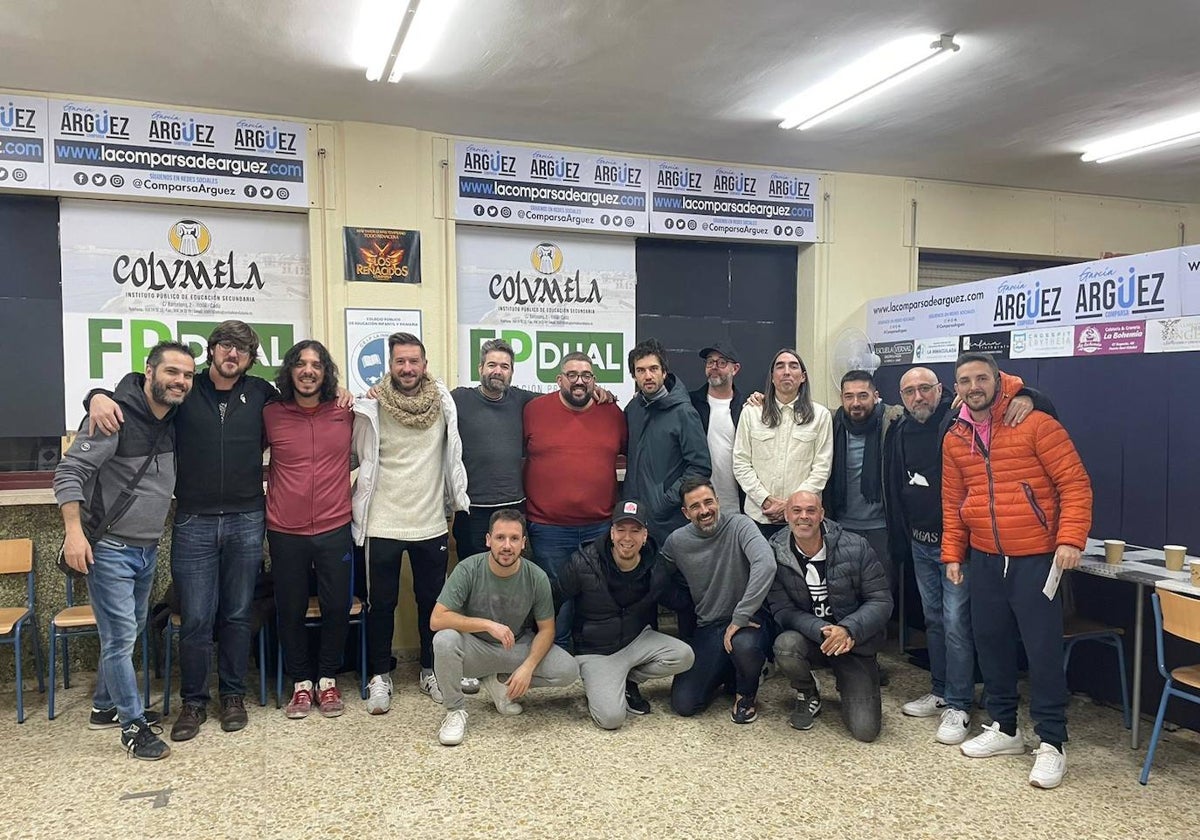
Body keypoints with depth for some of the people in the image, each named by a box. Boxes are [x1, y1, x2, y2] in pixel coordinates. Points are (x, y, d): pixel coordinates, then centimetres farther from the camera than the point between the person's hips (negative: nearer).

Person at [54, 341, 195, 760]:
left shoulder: (173, 422, 4)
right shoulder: (117, 418, -18)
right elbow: (69, 471, -20)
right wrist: (74, 531, -25)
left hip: (148, 549, 8)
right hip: (109, 548, -8)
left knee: (129, 631, 20)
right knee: (120, 637, -3)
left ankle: (105, 706, 37)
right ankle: (134, 725, 10)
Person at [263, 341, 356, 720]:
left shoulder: (347, 413, -1)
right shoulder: (270, 414, -1)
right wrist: (272, 477, 0)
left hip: (334, 529, 0)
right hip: (285, 532, 0)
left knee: (337, 608, 7)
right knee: (290, 611, 9)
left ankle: (327, 681, 26)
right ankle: (301, 683, 27)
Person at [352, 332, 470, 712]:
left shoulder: (443, 405, 1)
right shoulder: (371, 408, -7)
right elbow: (358, 456, 0)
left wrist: (456, 498, 10)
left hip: (431, 523, 2)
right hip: (383, 524, -2)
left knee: (432, 602, 13)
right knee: (381, 603, 8)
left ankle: (430, 671, 30)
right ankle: (380, 675, 24)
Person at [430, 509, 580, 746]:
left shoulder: (537, 578, -15)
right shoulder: (468, 570, -21)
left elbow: (546, 629, -5)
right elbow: (436, 620, -25)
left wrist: (528, 667, -21)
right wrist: (487, 624, -33)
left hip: (517, 647, 2)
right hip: (475, 647, -2)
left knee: (568, 671, -19)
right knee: (445, 640, -35)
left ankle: (500, 682, 5)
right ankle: (455, 711, -10)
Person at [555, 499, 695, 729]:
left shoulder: (656, 569, -7)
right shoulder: (584, 563, -18)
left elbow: (677, 602, 9)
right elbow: (555, 591, -5)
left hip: (638, 641, 4)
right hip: (596, 651, -4)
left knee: (684, 656, -22)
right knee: (611, 718, -23)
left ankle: (628, 680, 3)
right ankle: (598, 686, 13)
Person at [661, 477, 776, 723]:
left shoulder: (739, 525, -14)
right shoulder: (676, 542, -1)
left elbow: (766, 564, -30)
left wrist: (740, 617, -30)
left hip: (748, 620, -3)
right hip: (708, 628, 3)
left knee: (744, 645, -39)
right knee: (683, 704, -9)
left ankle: (746, 694, -2)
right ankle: (726, 672, 23)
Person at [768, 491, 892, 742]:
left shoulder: (856, 547, -12)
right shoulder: (775, 554, -11)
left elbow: (881, 600, -9)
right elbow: (782, 609, -12)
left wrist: (847, 630, -25)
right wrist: (823, 631, -28)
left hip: (855, 642, 0)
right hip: (808, 638, 1)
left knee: (865, 730, -11)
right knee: (785, 645, -36)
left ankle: (845, 684, 26)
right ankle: (808, 696, 1)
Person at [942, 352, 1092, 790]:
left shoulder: (1035, 424, -10)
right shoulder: (955, 439, 6)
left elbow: (1074, 482, -11)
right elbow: (952, 502, 13)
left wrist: (1071, 539, -19)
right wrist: (952, 553, 10)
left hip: (1036, 558, -5)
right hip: (984, 559, 5)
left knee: (1043, 650, 0)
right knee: (991, 643, 12)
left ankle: (1051, 744, 13)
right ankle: (1003, 728, 28)